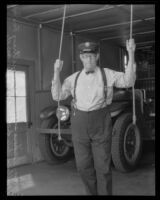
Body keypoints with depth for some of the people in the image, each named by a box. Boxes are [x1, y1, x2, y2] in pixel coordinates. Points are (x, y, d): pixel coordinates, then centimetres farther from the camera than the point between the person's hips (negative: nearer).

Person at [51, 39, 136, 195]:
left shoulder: (107, 74, 0)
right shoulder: (74, 78, 6)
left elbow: (127, 81, -12)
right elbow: (57, 95, 2)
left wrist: (131, 54, -21)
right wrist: (56, 72, -7)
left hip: (101, 123, -2)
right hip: (79, 123, 3)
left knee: (103, 165, 2)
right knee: (83, 165, 9)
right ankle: (92, 192, 31)